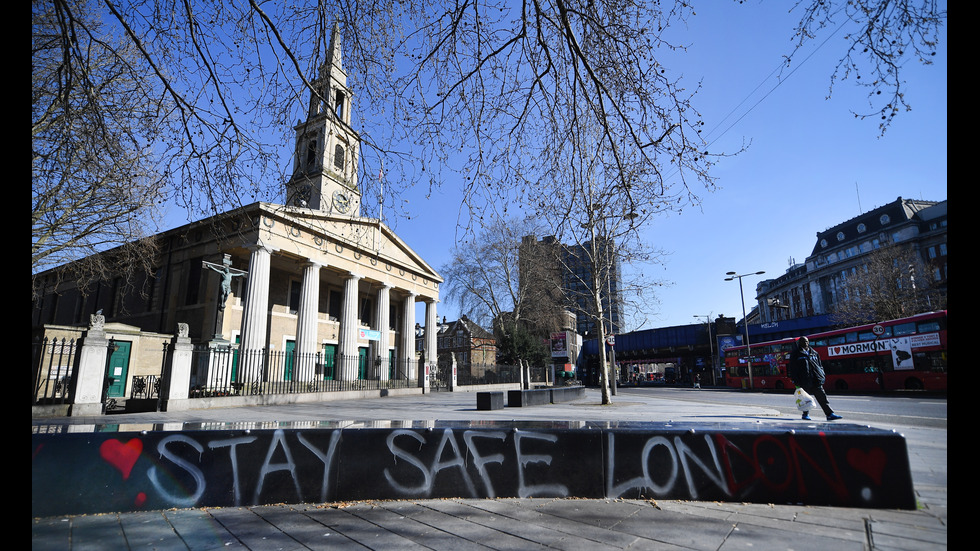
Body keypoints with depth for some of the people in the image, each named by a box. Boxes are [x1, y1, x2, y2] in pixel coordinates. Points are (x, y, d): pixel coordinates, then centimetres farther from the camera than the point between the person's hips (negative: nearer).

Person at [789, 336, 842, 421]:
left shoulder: (814, 353, 18)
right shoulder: (796, 354, 3)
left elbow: (820, 365, 23)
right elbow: (793, 368, 1)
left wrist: (822, 375, 12)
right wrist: (795, 380, -5)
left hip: (816, 379, 4)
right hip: (804, 381, -4)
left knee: (822, 396, -1)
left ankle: (830, 414, -2)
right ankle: (806, 414, 14)